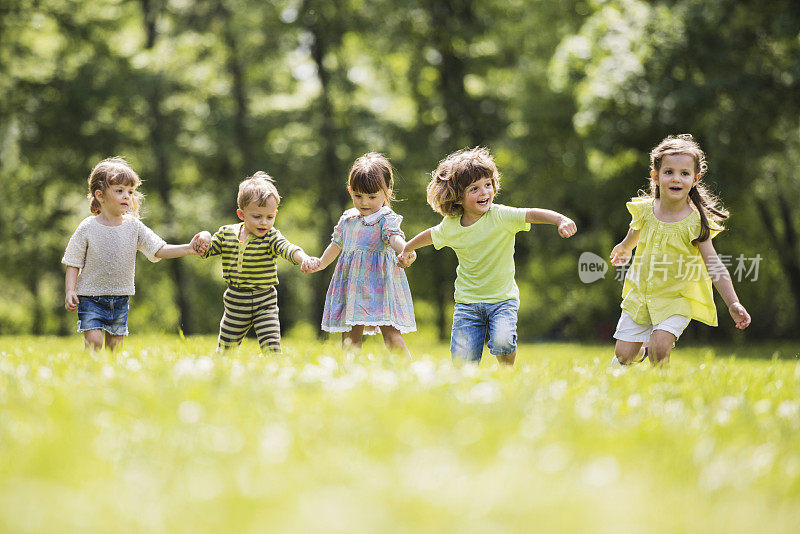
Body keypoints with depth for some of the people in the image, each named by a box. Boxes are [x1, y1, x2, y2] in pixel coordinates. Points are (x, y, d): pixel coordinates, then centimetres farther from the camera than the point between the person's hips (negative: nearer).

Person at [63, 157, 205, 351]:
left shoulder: (134, 226, 0)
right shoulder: (88, 228, -7)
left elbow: (159, 250, -4)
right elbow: (73, 263, -4)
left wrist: (188, 248, -17)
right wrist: (70, 291, -15)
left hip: (120, 298, 3)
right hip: (91, 296, -3)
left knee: (115, 346, 6)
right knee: (94, 341, -15)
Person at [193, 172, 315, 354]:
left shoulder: (271, 237, -10)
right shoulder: (226, 233, 0)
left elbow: (287, 248, -28)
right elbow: (205, 252, 11)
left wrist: (303, 259, -49)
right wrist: (204, 238, -12)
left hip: (265, 304, -3)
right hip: (235, 304, 3)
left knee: (271, 347, -13)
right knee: (225, 348, 14)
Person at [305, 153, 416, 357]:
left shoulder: (387, 219, -7)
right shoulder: (348, 219, 12)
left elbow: (395, 238, -28)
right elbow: (337, 244, 29)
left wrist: (406, 251, -50)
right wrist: (321, 263, 41)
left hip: (381, 283, -6)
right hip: (352, 284, 6)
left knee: (392, 336, -12)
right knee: (350, 336, 3)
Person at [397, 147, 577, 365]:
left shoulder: (500, 216, -13)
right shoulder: (450, 227, -2)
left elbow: (533, 214, -26)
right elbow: (431, 235, 20)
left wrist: (562, 220, -43)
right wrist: (407, 250, 35)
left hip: (503, 300, -3)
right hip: (467, 302, 3)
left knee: (503, 342, -25)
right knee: (463, 359, -7)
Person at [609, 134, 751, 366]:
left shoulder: (696, 223, -16)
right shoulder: (645, 209, -6)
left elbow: (715, 267, -14)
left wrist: (733, 303, -22)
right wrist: (624, 249, 39)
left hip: (677, 298, -3)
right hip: (641, 293, 3)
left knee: (659, 346, -25)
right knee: (623, 354, 0)